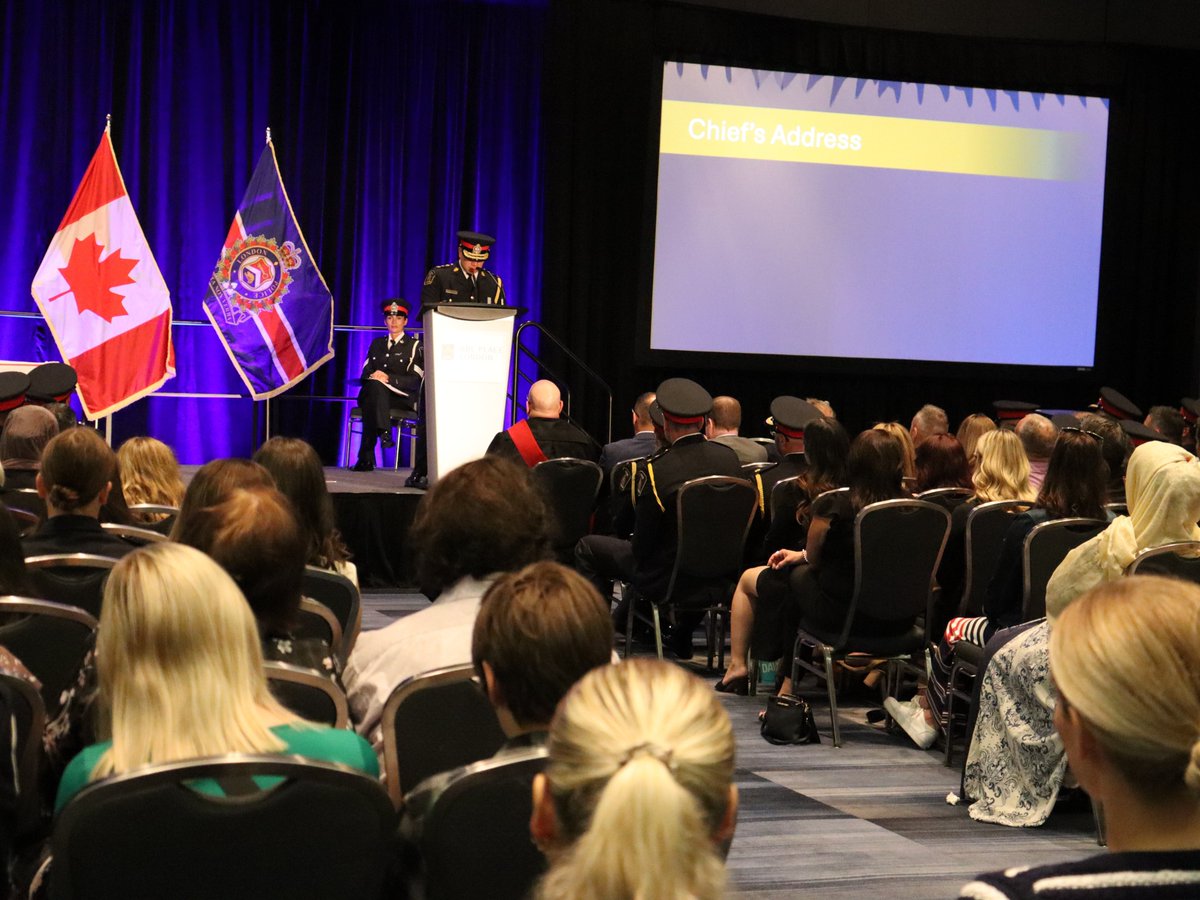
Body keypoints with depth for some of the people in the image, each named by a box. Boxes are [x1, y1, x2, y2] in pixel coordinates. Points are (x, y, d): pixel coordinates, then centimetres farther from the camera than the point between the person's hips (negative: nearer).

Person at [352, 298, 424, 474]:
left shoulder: (415, 345, 9)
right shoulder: (377, 343, 25)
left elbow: (415, 380, -3)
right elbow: (365, 373, 16)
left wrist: (388, 378, -17)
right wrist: (373, 376, -10)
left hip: (402, 398, -3)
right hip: (374, 393, 3)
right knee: (374, 384, -36)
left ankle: (366, 458, -42)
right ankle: (383, 432, -47)